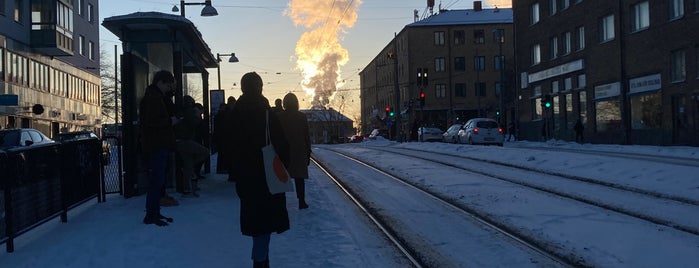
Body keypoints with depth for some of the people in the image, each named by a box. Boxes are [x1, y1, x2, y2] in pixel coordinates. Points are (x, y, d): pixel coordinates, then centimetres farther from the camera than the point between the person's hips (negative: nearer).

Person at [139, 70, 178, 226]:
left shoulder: (159, 97, 21)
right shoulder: (151, 98, -13)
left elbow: (170, 113, 20)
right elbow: (150, 121, -24)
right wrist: (170, 121, -14)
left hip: (161, 145, 11)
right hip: (156, 146, -11)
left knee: (158, 179, 14)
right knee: (157, 180, -9)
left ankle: (155, 212, 21)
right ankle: (150, 215, -5)